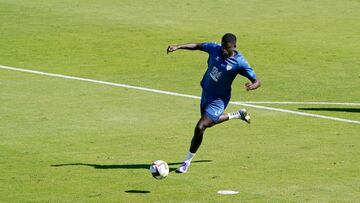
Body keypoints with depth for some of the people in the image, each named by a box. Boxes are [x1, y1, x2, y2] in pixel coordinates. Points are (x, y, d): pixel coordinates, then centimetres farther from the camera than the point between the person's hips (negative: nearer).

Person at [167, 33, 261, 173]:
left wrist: (252, 86, -44)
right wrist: (178, 47, -12)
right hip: (206, 93, 7)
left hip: (218, 99, -7)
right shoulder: (214, 49, -12)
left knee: (200, 127, -16)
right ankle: (239, 115, 52)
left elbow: (257, 81, -20)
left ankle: (187, 161, 0)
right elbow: (197, 46, 1)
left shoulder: (239, 63, -24)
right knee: (209, 123, 29)